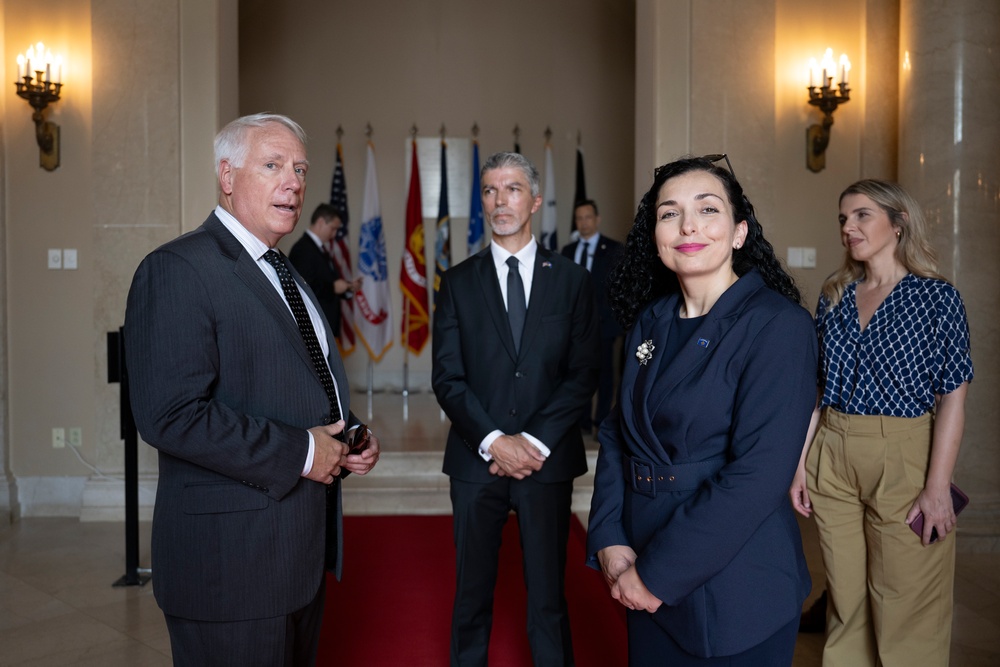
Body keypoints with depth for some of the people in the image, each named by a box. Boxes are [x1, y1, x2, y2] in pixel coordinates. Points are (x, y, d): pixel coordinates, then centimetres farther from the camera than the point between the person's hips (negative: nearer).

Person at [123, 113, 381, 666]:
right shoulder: (177, 270, -15)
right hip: (232, 556, -8)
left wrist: (349, 440, 3)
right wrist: (298, 453, -20)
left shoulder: (286, 275, 14)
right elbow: (170, 415, -25)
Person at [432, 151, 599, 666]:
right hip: (476, 460, 1)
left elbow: (583, 373, -1)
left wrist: (536, 441, -11)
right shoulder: (458, 281, 5)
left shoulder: (571, 280, 4)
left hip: (547, 460, 0)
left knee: (548, 597, 8)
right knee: (472, 596, 11)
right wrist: (494, 441, -12)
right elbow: (447, 377, -1)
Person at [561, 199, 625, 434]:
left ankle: (602, 422, 11)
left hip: (602, 322, -3)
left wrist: (599, 314, -10)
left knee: (603, 373, 2)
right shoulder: (568, 251, 14)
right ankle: (583, 421, 14)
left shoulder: (613, 249, 2)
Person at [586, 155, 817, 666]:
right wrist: (609, 541, -7)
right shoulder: (650, 322, 4)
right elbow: (617, 434, 6)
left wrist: (658, 573, -18)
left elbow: (759, 474, -22)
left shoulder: (778, 325, -15)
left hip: (734, 592, -5)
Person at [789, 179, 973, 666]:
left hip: (902, 460, -4)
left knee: (903, 606, 6)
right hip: (832, 458, 4)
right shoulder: (833, 297, 8)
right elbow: (816, 389, 10)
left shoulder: (937, 298, -5)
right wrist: (801, 464, 5)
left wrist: (937, 487, -14)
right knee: (845, 599, 14)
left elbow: (952, 399, -9)